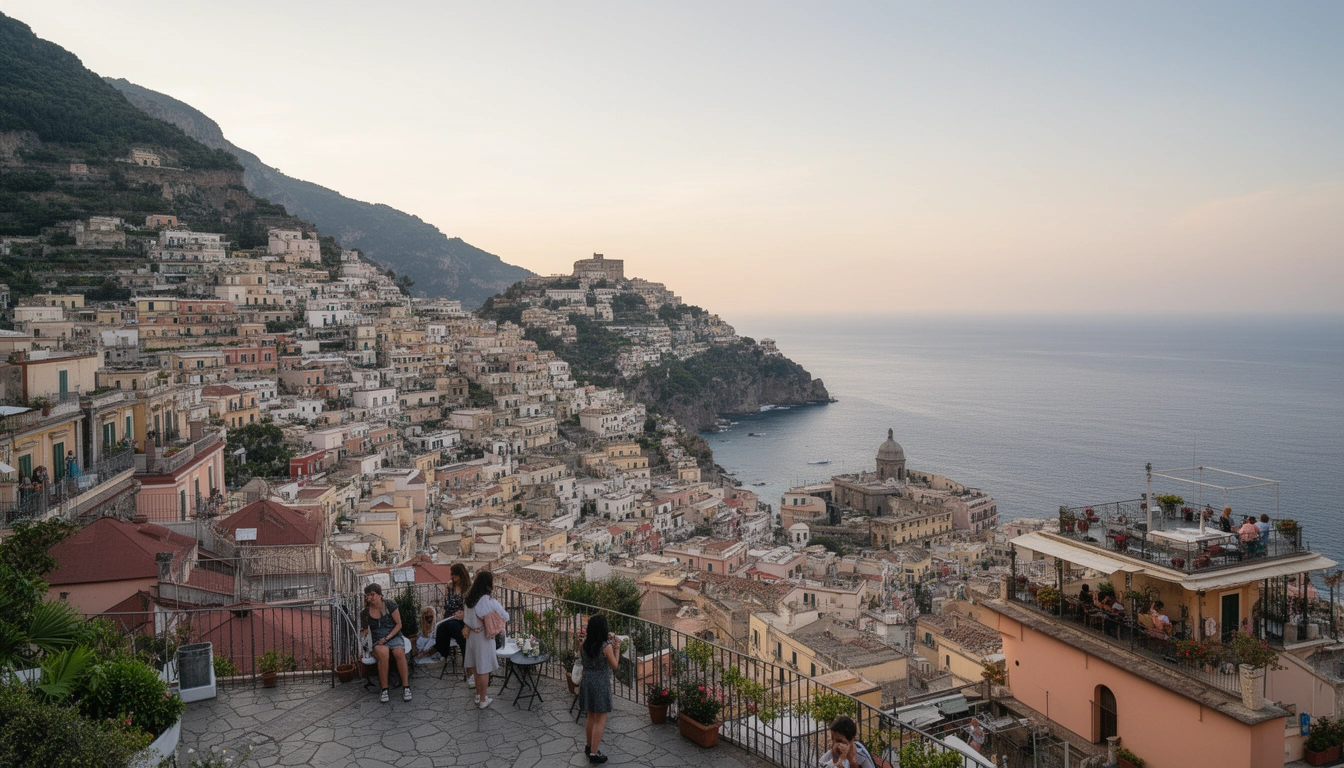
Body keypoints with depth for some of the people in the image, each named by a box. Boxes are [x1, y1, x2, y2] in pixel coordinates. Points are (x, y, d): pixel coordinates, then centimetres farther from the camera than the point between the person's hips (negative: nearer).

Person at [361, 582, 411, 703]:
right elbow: (366, 630, 19)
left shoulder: (390, 605, 0)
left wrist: (387, 638, -11)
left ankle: (406, 687, -29)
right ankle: (384, 689, -29)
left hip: (394, 637, 0)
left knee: (399, 652, -36)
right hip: (377, 641, 1)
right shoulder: (366, 612, 6)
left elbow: (399, 624, 1)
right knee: (383, 653, -37)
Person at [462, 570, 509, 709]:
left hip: (472, 635, 7)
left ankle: (478, 695, 32)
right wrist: (498, 611, 1)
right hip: (484, 637, -6)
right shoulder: (490, 602, -23)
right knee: (484, 669, 6)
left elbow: (465, 617, 8)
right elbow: (506, 617, -15)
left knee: (476, 667, 19)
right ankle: (483, 700, 16)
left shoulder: (468, 599, -2)